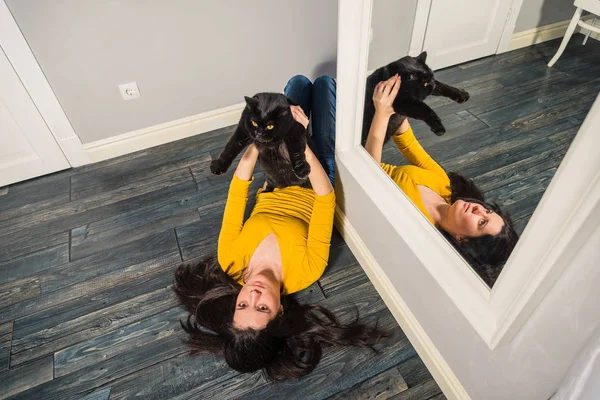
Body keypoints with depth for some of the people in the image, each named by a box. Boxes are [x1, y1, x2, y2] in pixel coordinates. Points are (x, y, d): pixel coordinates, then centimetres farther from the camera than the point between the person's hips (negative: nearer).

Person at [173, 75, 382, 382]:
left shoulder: (232, 262, -30)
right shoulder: (304, 272, -37)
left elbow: (238, 189, -28)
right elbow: (325, 197, -35)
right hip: (312, 192, -2)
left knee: (300, 82, 12)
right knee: (324, 83, 7)